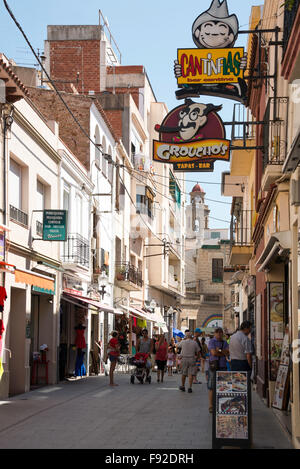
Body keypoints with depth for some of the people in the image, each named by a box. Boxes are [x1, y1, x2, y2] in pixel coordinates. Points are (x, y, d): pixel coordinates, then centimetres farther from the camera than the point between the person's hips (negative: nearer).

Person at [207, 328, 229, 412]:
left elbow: (228, 352, -1)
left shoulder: (224, 342, 14)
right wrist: (223, 353, -4)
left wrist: (219, 350, -13)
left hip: (223, 366, 5)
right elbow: (213, 353, -15)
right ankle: (211, 405, -1)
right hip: (213, 366, -5)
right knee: (212, 386, -4)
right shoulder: (212, 341, -2)